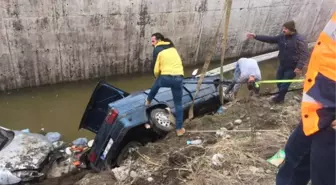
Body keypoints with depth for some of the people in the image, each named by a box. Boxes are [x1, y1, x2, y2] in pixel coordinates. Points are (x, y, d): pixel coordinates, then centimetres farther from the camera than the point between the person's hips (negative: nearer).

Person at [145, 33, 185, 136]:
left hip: (166, 77, -3)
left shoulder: (157, 50, 4)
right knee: (178, 104, 12)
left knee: (156, 84, 33)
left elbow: (156, 69, 3)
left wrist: (157, 77, 21)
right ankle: (179, 129, 16)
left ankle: (148, 101, 53)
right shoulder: (172, 48, 21)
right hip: (179, 77, 4)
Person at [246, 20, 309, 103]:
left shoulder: (300, 39, -19)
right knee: (279, 81, 20)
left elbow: (304, 54, -20)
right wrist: (256, 36, -4)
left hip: (292, 67, -7)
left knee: (284, 84, 4)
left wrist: (299, 67, -27)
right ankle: (281, 95, 43)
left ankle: (280, 98, 27)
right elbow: (269, 39, 2)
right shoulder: (282, 37, 0)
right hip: (282, 64, 7)